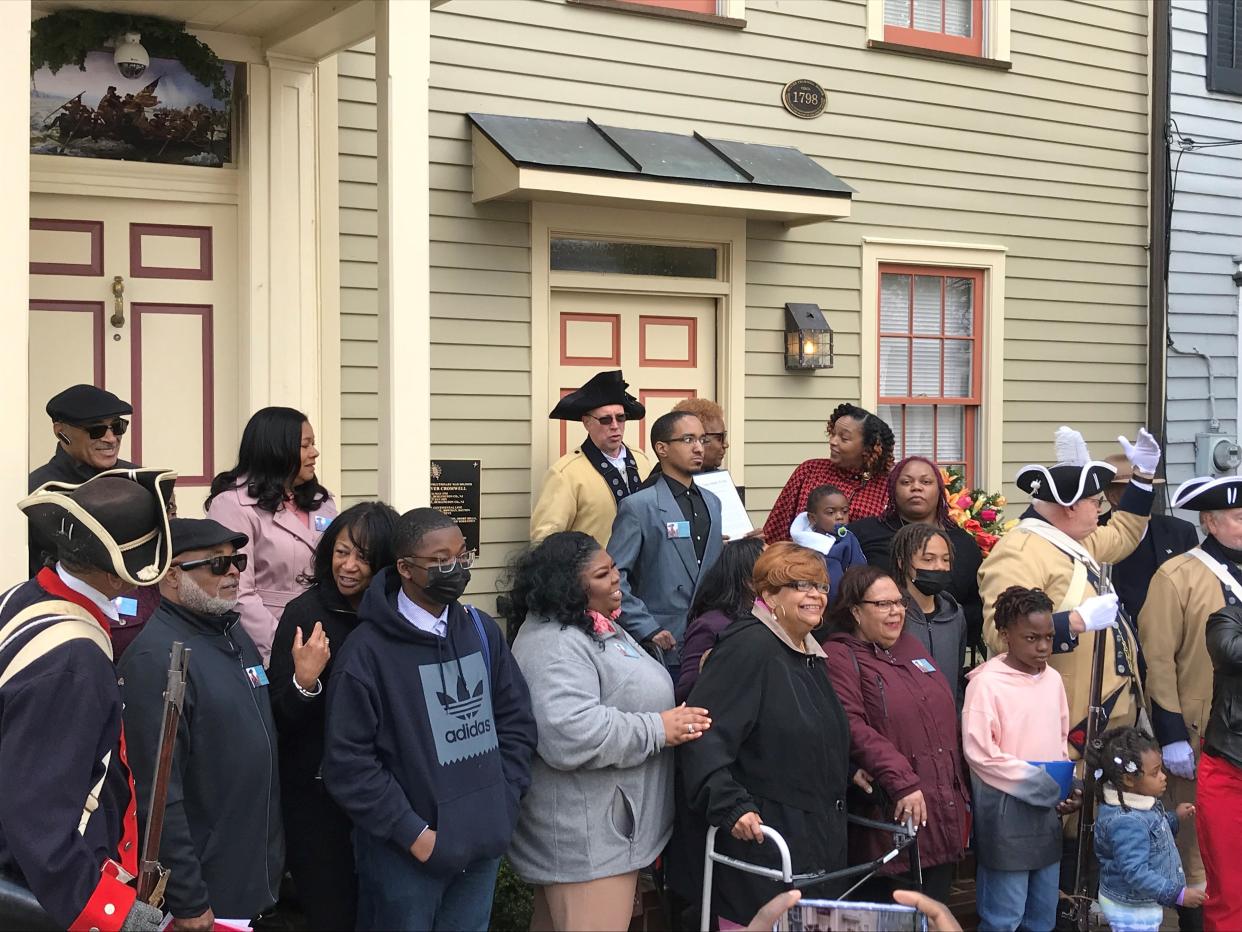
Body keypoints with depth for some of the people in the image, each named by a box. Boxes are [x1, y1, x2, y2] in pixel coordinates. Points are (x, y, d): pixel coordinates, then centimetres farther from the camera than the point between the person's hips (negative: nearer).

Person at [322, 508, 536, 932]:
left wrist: (503, 803, 1)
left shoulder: (482, 630, 4)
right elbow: (348, 762, -14)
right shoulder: (368, 651, -14)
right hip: (406, 855, -5)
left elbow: (517, 718, 10)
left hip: (483, 843, 5)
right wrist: (413, 833, -13)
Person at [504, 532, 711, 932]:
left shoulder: (599, 626, 14)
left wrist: (673, 717, 14)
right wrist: (658, 730, -23)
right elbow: (570, 734, -33)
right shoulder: (554, 647, -21)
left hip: (610, 825, 11)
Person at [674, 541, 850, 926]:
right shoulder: (747, 648, -16)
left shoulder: (810, 655, 14)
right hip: (759, 839, -9)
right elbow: (703, 736, -25)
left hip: (814, 839, 9)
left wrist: (844, 775, 21)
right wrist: (730, 806, -32)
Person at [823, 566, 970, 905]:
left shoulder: (911, 646, 17)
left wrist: (962, 793, 20)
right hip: (893, 815, -7)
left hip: (945, 814, 7)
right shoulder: (840, 657, -7)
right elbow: (852, 728, -20)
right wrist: (901, 782, -25)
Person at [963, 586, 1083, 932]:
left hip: (1048, 811, 7)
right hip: (1006, 814, -7)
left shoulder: (1052, 678, 8)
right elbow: (981, 754, -16)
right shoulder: (986, 683, -13)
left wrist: (1068, 786, 1)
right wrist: (1042, 784, -15)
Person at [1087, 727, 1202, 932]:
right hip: (1131, 909, -10)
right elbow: (1135, 873, -32)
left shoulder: (1143, 803, 0)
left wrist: (1175, 818, 10)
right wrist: (1178, 894, -28)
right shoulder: (1126, 822, -31)